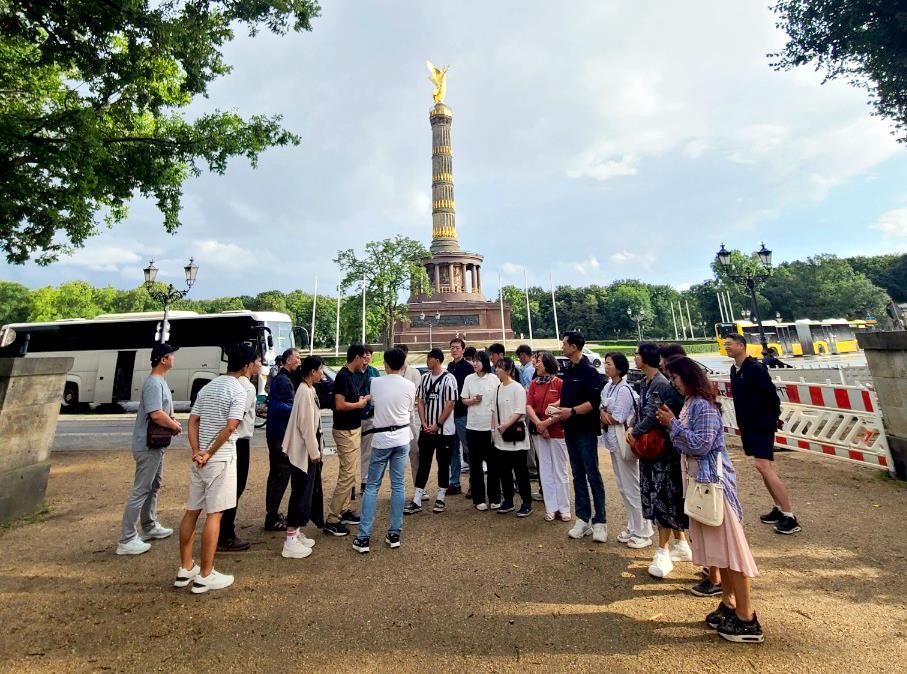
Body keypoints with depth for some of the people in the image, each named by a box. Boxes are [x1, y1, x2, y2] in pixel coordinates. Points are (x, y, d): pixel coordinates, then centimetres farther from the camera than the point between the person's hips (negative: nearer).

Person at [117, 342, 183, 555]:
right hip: (147, 446, -11)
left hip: (155, 444, 11)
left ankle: (149, 527, 33)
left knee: (153, 487, 19)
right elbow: (156, 414, -29)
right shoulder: (153, 383, -21)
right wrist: (175, 426, -13)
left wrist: (172, 421, 2)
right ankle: (126, 540, 7)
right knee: (141, 490, -3)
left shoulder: (160, 381, 11)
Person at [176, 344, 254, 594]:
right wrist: (209, 453, -9)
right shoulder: (238, 390, -14)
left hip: (200, 459, 8)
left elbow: (192, 422, 8)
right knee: (214, 515, 2)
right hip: (221, 459, -8)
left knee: (191, 512, 16)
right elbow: (230, 427, -22)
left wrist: (197, 452, 0)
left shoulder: (207, 387, 11)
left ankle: (185, 569, 29)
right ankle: (205, 576, 12)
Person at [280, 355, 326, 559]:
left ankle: (297, 533, 32)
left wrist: (316, 450, 15)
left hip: (308, 450, 10)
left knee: (308, 492, 18)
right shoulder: (305, 392, -21)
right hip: (303, 452, -10)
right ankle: (290, 543, 13)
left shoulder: (310, 390, 8)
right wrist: (314, 452, -17)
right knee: (301, 493, 1)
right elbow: (306, 425, -22)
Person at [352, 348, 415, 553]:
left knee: (371, 486, 9)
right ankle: (394, 534, 19)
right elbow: (409, 411, 6)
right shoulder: (410, 386, -7)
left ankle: (363, 538, 13)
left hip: (381, 439, -1)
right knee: (398, 486, 10)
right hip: (402, 438, 1)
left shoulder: (375, 384, -8)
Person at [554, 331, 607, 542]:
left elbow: (595, 401, -19)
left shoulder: (589, 370, -12)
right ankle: (583, 519, 23)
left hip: (586, 430, -8)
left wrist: (572, 411, -21)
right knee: (578, 475, 13)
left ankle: (600, 522, 13)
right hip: (571, 430, 8)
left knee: (593, 475, 1)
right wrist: (559, 408, 3)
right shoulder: (569, 370, 11)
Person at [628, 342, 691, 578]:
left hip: (663, 448, -9)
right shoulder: (644, 382, 8)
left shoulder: (662, 384, -19)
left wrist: (635, 433, -10)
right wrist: (632, 429, -2)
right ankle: (681, 544, 33)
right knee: (654, 496, 16)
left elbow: (654, 417, -22)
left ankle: (663, 552, 12)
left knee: (664, 497, 0)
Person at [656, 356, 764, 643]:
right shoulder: (690, 403, 9)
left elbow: (700, 444, -23)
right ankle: (729, 604, 31)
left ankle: (748, 621, 15)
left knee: (729, 545, 2)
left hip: (714, 481, -9)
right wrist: (670, 423, 3)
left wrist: (672, 423, -17)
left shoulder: (703, 405, -19)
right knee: (715, 545, 17)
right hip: (699, 480, 9)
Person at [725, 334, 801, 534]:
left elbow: (771, 393, -14)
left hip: (762, 424, -8)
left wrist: (774, 417, -2)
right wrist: (743, 422, 14)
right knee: (765, 467, 16)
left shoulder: (755, 368, -17)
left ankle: (790, 517, 1)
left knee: (763, 466, -11)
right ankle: (779, 509, 29)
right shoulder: (734, 369, 7)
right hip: (748, 425, 8)